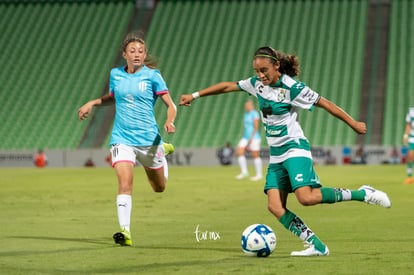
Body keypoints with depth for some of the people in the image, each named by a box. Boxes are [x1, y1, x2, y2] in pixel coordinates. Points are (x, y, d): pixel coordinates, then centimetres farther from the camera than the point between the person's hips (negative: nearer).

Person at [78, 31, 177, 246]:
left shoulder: (152, 76, -6)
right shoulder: (116, 74, 4)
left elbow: (170, 105, -5)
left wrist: (170, 121, -25)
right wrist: (92, 103, 9)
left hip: (148, 138, -1)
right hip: (122, 138, 1)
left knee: (159, 188, 18)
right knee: (124, 182, -21)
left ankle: (162, 151, 48)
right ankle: (125, 231, -21)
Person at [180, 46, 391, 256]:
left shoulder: (292, 88, -14)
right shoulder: (257, 84, 6)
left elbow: (325, 104, -9)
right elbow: (228, 86, 17)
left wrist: (354, 124, -5)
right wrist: (195, 95, 19)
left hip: (295, 148, -7)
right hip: (276, 154, 7)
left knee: (306, 197, -27)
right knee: (275, 207, -9)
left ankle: (363, 194, -13)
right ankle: (317, 246, -8)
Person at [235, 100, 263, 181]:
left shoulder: (255, 114, -11)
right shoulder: (246, 114, 15)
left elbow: (256, 127, -16)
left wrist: (251, 138, -20)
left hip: (254, 137, -8)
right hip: (245, 137, 8)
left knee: (255, 156, -3)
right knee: (239, 152, -6)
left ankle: (259, 175, 7)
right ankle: (244, 172, 0)